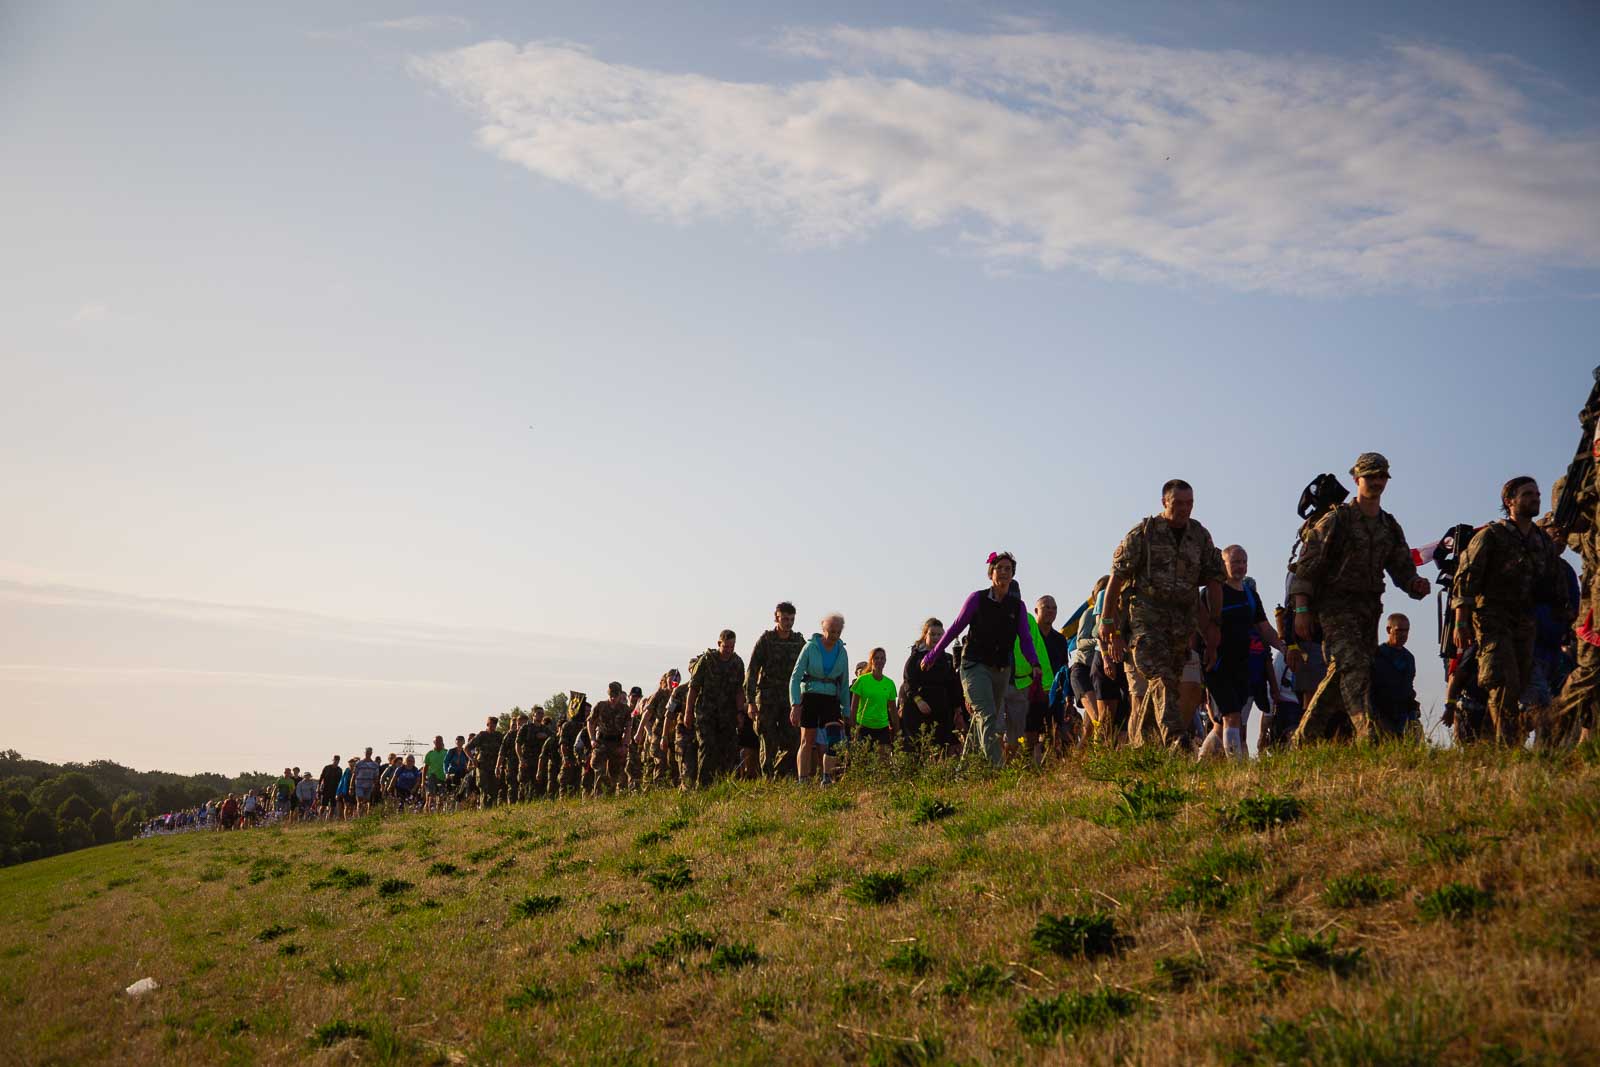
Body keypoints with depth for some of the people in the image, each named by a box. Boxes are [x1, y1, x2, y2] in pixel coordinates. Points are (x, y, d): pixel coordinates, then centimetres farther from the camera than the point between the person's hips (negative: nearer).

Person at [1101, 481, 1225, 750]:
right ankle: (1177, 741, -31)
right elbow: (1117, 577, -2)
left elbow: (1213, 580, 13)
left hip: (1182, 621, 4)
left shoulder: (1200, 536, 10)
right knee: (1162, 679, -20)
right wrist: (1107, 622, -5)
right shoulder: (1143, 533, -2)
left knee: (1155, 687, 5)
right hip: (1146, 617, -4)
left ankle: (1137, 747, 16)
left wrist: (1213, 624, 6)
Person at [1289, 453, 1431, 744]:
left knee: (1341, 675, 6)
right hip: (1336, 607, -7)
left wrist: (1415, 583, -13)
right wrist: (1301, 609, -16)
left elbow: (1402, 567, 12)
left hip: (1369, 608, 7)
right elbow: (1306, 564, -8)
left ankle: (1304, 739, 15)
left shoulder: (1390, 527, 15)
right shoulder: (1337, 519, -4)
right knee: (1353, 668, -21)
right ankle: (1367, 737, -30)